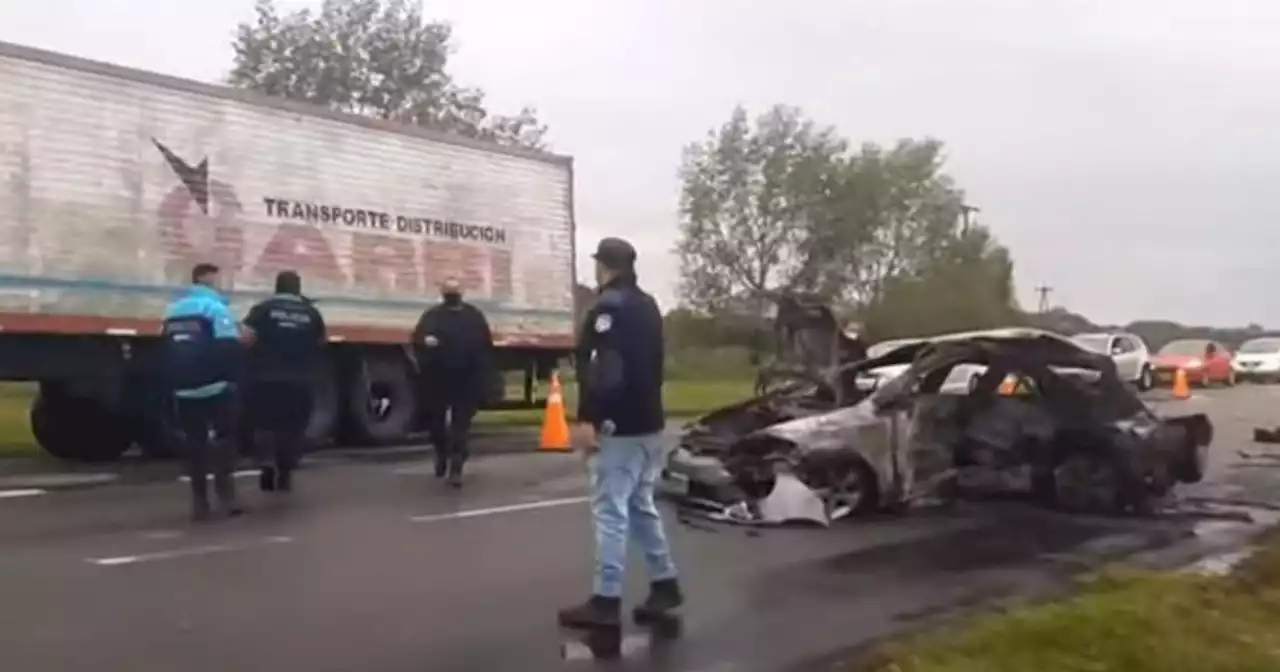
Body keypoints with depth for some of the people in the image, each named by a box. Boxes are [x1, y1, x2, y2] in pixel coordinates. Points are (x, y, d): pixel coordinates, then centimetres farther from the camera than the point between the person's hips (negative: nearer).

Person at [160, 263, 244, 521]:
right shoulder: (215, 307, -9)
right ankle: (224, 490, -2)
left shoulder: (172, 309, 13)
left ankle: (199, 500, 11)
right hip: (214, 388, -6)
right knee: (225, 435, 6)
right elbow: (229, 349, -17)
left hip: (182, 391, 6)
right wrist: (234, 379, -6)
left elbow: (164, 351, 16)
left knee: (193, 441, 10)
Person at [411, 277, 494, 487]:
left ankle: (456, 468, -2)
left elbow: (487, 345, 10)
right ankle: (442, 453, 37)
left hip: (467, 380, -1)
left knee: (461, 424, -4)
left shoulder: (474, 316, 8)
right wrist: (425, 340, -24)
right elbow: (417, 337, -1)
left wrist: (482, 371, 4)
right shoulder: (431, 315, 7)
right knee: (435, 420, 10)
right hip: (436, 379, 1)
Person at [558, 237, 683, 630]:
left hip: (620, 426, -10)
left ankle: (606, 600, -4)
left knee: (610, 510, -6)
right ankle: (665, 583, 20)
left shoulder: (610, 306, -13)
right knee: (641, 504, 17)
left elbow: (600, 367, -23)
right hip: (649, 422, 10)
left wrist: (588, 418, -24)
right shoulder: (647, 305, 17)